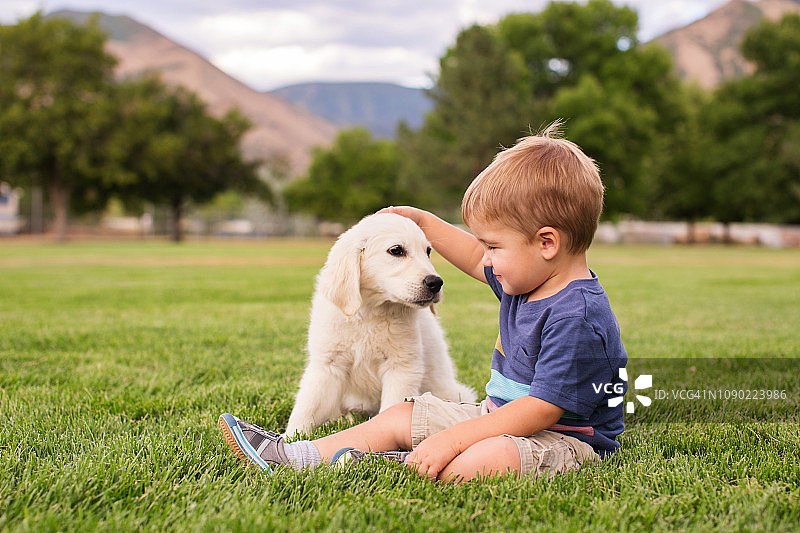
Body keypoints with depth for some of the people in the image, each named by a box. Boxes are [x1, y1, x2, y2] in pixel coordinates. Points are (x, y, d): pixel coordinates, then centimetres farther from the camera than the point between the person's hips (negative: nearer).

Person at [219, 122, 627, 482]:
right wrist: (423, 222, 29)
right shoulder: (525, 278, 5)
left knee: (486, 460, -42)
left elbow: (542, 410, -29)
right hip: (498, 416, 10)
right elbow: (478, 264, 28)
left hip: (561, 439, -10)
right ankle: (290, 456, 7)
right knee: (399, 418, 6)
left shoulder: (578, 318, -27)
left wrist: (452, 439, -30)